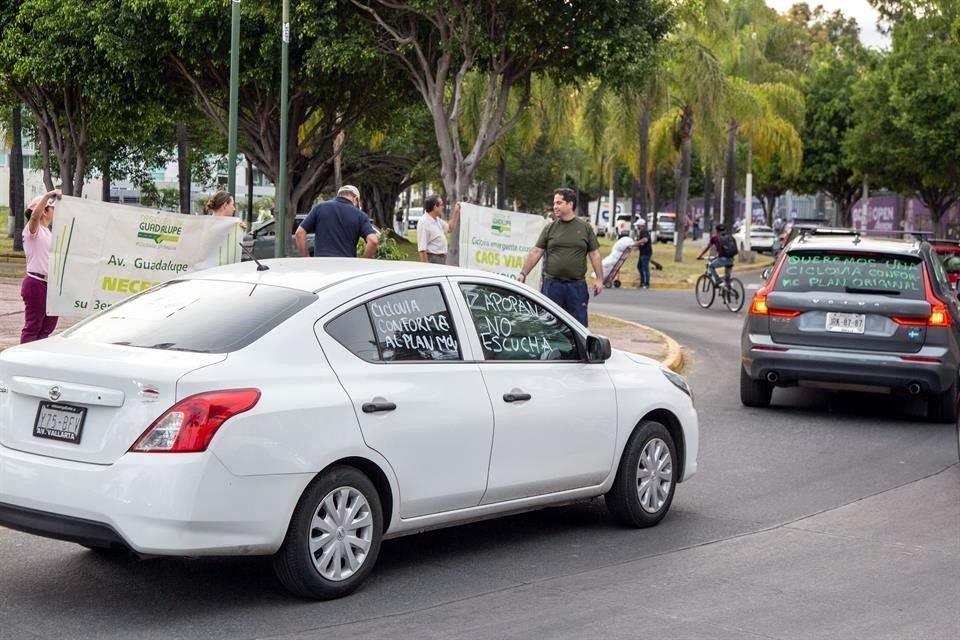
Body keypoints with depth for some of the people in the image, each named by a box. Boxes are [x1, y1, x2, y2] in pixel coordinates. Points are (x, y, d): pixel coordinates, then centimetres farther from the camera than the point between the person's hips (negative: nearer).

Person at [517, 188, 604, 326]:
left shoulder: (585, 228, 5)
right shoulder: (550, 228, 6)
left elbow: (594, 254, 4)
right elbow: (536, 252, 6)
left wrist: (599, 279, -2)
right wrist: (523, 273, 1)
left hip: (577, 285, -1)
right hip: (552, 284, 1)